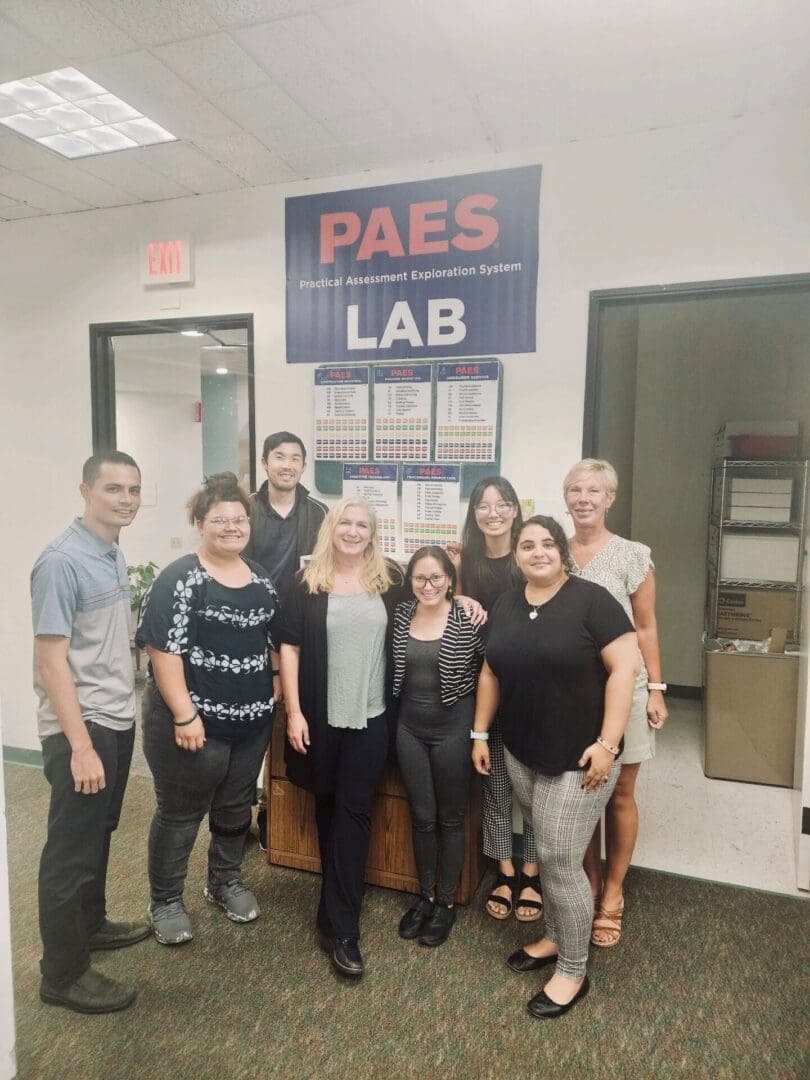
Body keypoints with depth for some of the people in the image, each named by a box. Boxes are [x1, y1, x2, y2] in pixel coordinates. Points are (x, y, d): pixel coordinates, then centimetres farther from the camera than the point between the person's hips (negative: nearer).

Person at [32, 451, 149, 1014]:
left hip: (118, 720, 8)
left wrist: (120, 714, 14)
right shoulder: (62, 561, -19)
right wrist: (81, 745, -21)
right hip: (81, 728, -8)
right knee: (72, 848, 6)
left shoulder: (116, 556, 7)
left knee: (99, 835, 22)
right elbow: (50, 657, -20)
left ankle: (91, 923, 42)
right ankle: (63, 973, 22)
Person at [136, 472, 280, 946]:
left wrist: (277, 690, 9)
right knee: (180, 813, 11)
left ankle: (226, 882, 42)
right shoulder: (180, 579, -14)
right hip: (195, 720, -6)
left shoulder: (261, 578, 6)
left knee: (236, 808, 20)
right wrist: (184, 713, -21)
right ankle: (166, 900, 31)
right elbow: (163, 648, -18)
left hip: (252, 721, 6)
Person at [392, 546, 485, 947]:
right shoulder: (400, 614, -1)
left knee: (449, 818, 12)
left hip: (452, 726, -3)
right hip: (410, 726, 4)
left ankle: (446, 902, 29)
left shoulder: (468, 618, -13)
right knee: (421, 816, 15)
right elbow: (394, 670, 13)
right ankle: (425, 895, 33)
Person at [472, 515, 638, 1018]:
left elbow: (624, 667, -16)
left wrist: (607, 743, -19)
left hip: (579, 757, -5)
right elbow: (491, 673, 13)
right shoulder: (506, 605, 6)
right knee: (549, 852, 18)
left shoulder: (591, 600, -13)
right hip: (522, 753, 6)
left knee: (561, 860, -1)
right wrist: (480, 733, 12)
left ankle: (574, 972, 19)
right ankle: (555, 937, 39)